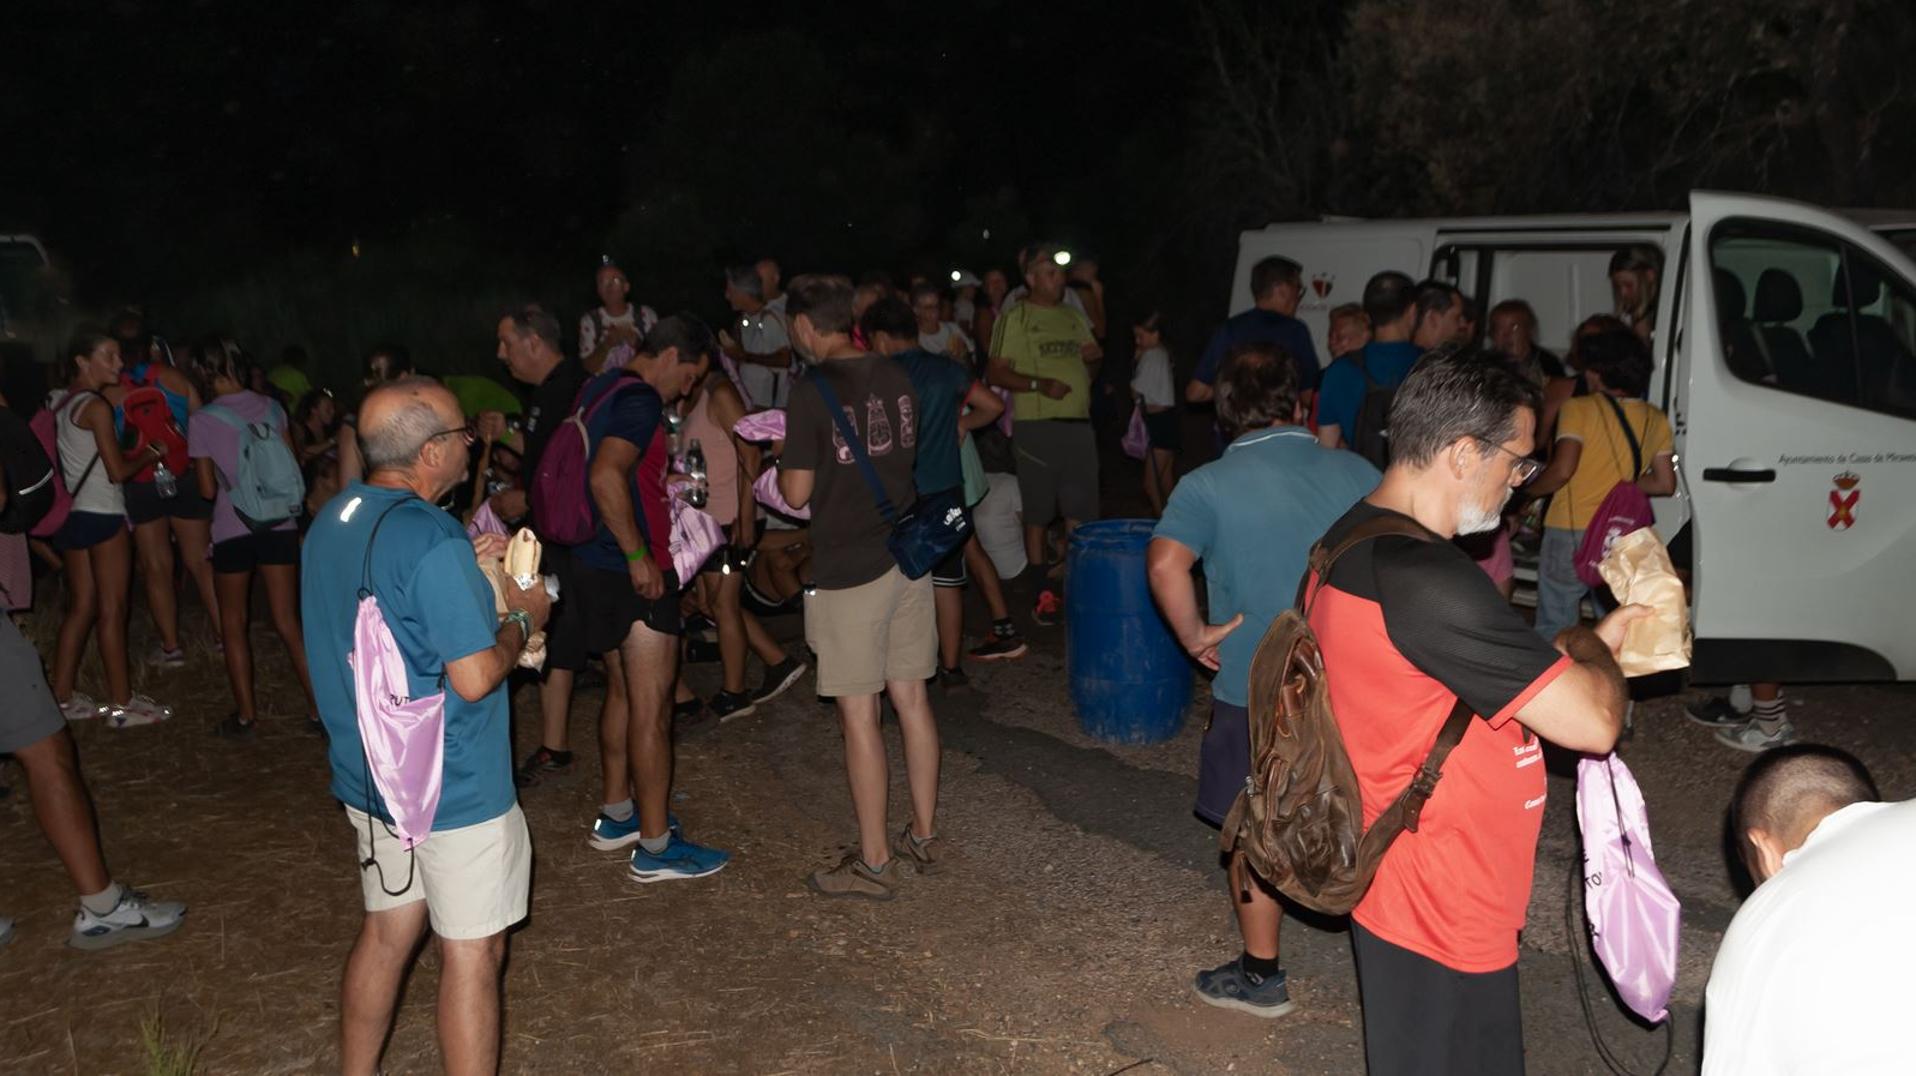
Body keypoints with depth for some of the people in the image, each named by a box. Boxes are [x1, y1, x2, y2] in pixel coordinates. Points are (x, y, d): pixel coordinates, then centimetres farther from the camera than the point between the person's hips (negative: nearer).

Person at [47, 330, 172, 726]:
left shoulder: (57, 403, 11)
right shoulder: (96, 406, -14)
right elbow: (117, 471, -14)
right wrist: (153, 452, 1)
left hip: (70, 513, 8)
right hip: (101, 514, -8)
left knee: (81, 607, 14)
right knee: (111, 609, -2)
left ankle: (62, 698, 17)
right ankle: (121, 704, 4)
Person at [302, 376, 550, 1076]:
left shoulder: (333, 521, 4)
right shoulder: (432, 541, -24)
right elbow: (475, 677, -24)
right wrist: (522, 618, -7)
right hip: (452, 788, -9)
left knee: (387, 931, 22)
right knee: (472, 953, 4)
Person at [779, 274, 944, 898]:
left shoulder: (813, 393, -14)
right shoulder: (897, 379, 5)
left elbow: (796, 493, -13)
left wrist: (779, 466, 9)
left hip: (848, 573, -7)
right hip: (908, 558, 7)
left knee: (859, 715, 1)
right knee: (912, 700, 14)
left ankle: (874, 863, 8)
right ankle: (924, 837, 25)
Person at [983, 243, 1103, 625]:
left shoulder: (1073, 317, 16)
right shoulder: (1015, 317, -2)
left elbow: (1088, 362, 27)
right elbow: (995, 372, -8)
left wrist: (1092, 357, 3)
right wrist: (1040, 385, -19)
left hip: (1078, 422, 5)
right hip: (1037, 425, -5)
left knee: (1080, 511, 6)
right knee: (1038, 512, 2)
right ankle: (1044, 593, 9)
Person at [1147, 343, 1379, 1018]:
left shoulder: (1209, 486, -12)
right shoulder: (1355, 473, -1)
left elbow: (1165, 563, -28)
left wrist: (1194, 635, -14)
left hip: (1256, 691, -3)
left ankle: (1260, 976, 24)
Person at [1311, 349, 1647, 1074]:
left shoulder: (1352, 540, 4)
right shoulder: (1425, 577, -29)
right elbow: (1592, 720, -26)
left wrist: (1584, 647, 9)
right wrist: (1590, 651, -6)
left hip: (1405, 886, 10)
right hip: (1442, 912, -10)